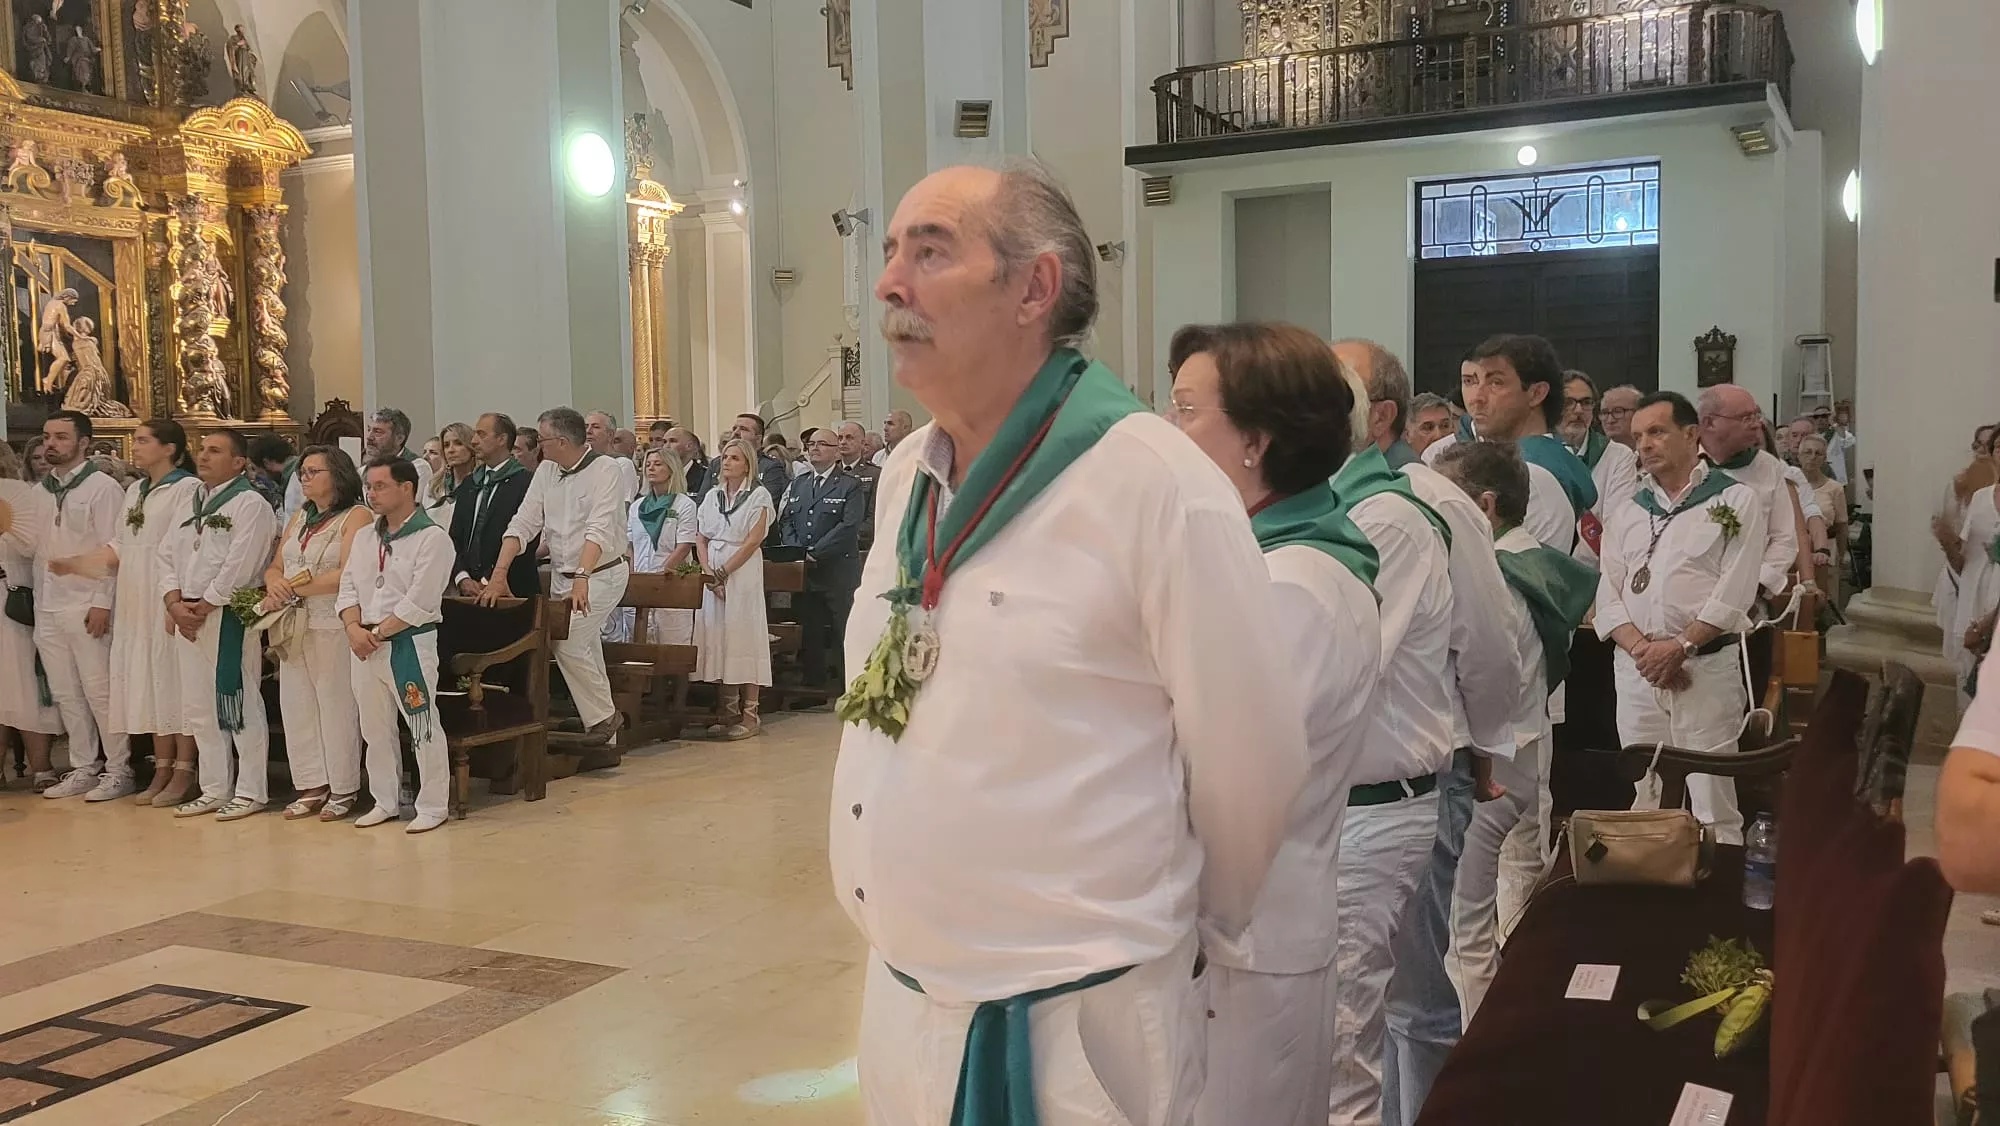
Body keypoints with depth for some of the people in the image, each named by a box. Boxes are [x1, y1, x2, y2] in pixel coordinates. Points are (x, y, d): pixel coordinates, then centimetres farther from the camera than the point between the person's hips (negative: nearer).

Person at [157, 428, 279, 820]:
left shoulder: (250, 505, -9)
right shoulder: (190, 505, 17)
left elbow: (238, 566, -17)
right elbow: (167, 556, 15)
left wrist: (204, 606, -12)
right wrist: (175, 603, 0)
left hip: (230, 616, -8)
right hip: (189, 616, 8)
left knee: (238, 704, -5)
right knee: (200, 707, 12)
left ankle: (250, 791, 2)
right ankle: (214, 788, 21)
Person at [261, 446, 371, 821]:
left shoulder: (356, 516, -5)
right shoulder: (299, 518, 18)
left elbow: (348, 574, -16)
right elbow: (275, 567, 16)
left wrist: (296, 587, -12)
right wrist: (275, 585, -7)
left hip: (333, 626, -7)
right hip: (293, 624, 7)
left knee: (337, 707, -2)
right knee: (296, 706, 7)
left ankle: (343, 790, 8)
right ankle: (312, 787, 15)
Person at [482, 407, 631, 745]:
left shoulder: (605, 470, -16)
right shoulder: (546, 471, 4)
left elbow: (600, 529, -27)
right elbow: (523, 524, 0)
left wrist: (582, 578, -38)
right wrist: (499, 574, -11)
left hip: (601, 574, -7)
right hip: (561, 575, 7)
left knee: (568, 645, -16)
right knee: (585, 648, 14)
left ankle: (602, 716, -1)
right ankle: (596, 716, 29)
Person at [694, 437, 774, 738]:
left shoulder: (759, 496, -1)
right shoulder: (712, 496, 15)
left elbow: (753, 541, -8)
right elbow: (701, 539, 11)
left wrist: (723, 573, -12)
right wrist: (708, 572, -5)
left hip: (743, 572, -5)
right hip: (712, 574, 5)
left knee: (743, 638, -6)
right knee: (719, 638, 2)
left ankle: (749, 714, -3)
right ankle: (729, 712, 7)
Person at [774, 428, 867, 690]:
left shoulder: (851, 485, -1)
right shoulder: (797, 485, 18)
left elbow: (849, 526, -12)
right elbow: (785, 520, 12)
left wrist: (815, 552, -15)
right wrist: (795, 552, -6)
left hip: (839, 568, -5)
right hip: (802, 570, 5)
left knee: (844, 631, -4)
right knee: (809, 630, 9)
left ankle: (849, 688, 1)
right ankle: (812, 684, 17)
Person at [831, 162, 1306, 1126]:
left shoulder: (1155, 483, -18)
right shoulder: (904, 477, 4)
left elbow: (1250, 760, -11)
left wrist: (1189, 922, 3)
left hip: (1071, 1028, -6)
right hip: (899, 1003, 6)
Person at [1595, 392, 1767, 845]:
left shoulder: (1736, 501, 3)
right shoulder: (1628, 513, 16)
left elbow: (1734, 592, -7)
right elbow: (1609, 595, 7)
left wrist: (1679, 646, -15)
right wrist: (1642, 648, -10)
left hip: (1707, 668, -4)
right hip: (1636, 670, 4)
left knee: (1713, 807, -4)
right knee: (1643, 805, 7)